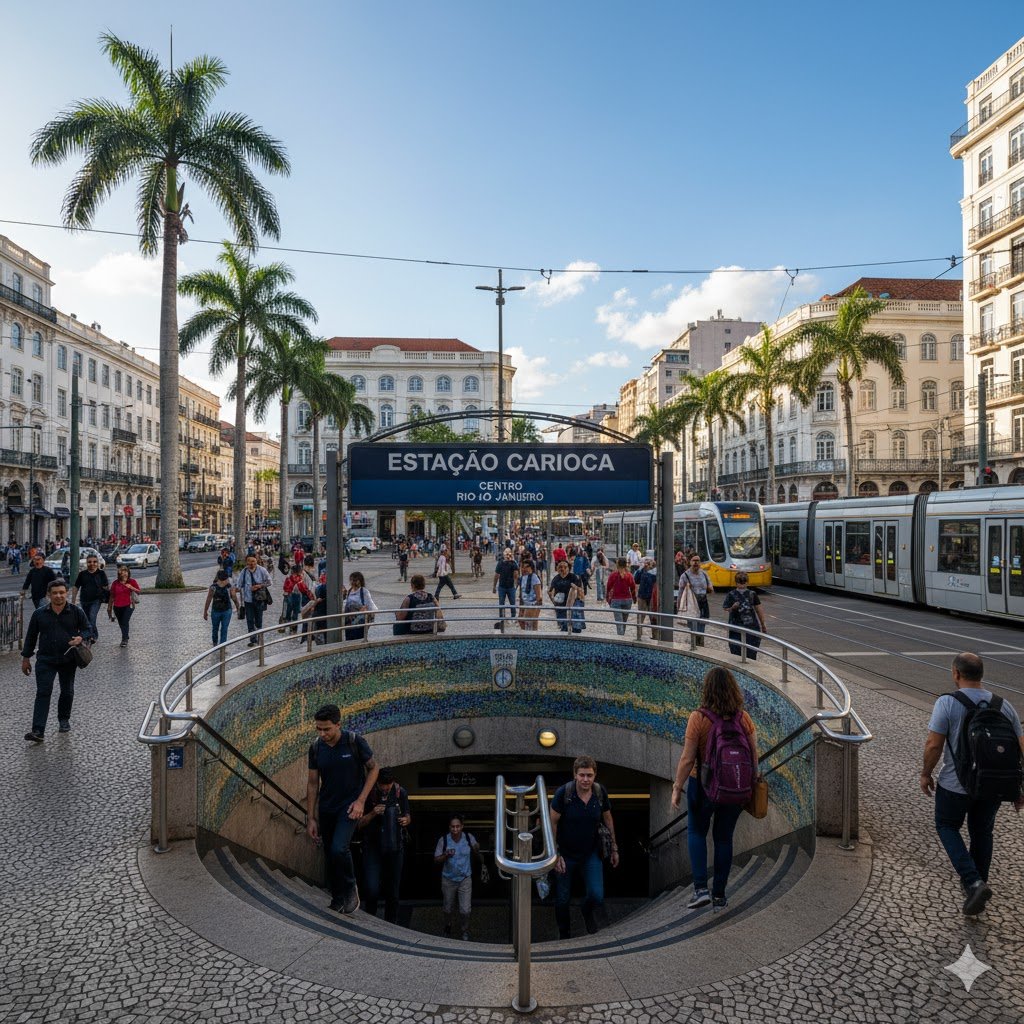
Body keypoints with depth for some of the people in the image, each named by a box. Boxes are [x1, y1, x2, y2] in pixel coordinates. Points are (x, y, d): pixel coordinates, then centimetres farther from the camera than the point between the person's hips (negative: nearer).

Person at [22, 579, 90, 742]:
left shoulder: (76, 612, -3)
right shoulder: (39, 614, 1)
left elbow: (88, 629, 4)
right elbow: (31, 636, 9)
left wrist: (81, 638, -19)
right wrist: (26, 658, 9)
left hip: (69, 660, 0)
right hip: (45, 661, 0)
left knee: (67, 692, 12)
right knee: (43, 693, -7)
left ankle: (64, 720, 35)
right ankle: (37, 731, -9)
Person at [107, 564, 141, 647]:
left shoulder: (132, 581, 0)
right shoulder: (115, 583, 4)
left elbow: (139, 591, 1)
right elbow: (112, 596, 10)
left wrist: (132, 588, -17)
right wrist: (109, 607, 11)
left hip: (128, 605, -3)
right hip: (117, 606, 3)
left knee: (125, 622, -15)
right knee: (121, 623, 13)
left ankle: (124, 640, -13)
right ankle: (125, 637, 30)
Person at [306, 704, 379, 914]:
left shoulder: (354, 741, -16)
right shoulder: (315, 747, -5)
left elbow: (373, 769, -5)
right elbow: (312, 783, 4)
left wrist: (361, 801, -13)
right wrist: (311, 818, 3)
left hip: (349, 805, -4)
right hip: (326, 808, 5)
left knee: (339, 848, -22)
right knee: (329, 856, 10)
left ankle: (351, 888, 4)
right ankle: (337, 901, 28)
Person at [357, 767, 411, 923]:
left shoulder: (401, 793, -1)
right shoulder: (368, 794, -9)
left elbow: (407, 816, 11)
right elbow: (359, 824, -3)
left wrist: (406, 820, -12)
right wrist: (372, 814, -21)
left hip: (394, 845, 3)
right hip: (373, 846, -2)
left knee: (392, 890, 9)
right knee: (372, 888, -15)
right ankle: (369, 919, 13)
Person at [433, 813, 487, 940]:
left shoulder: (469, 837, -13)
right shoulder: (443, 840, -18)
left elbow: (476, 854, 5)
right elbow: (436, 859, -10)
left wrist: (476, 851, -17)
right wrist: (446, 856, -28)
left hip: (465, 879, 0)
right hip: (448, 879, 0)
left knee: (465, 910, -3)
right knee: (448, 909, 18)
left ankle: (465, 931, 25)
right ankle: (448, 926, 49)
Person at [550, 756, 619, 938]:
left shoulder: (600, 792, -12)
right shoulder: (563, 793, -22)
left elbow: (608, 820, 5)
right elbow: (552, 823, -13)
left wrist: (614, 848, 10)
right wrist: (555, 854, -13)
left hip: (591, 853, 2)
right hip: (566, 853, -2)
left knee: (597, 895, -12)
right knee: (562, 899, 9)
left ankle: (588, 915, 21)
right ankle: (563, 936, 35)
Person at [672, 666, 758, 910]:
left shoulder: (698, 718, -18)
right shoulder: (744, 718, -7)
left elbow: (687, 758, -16)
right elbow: (754, 755, -1)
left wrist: (677, 788, -7)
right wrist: (752, 785, 13)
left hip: (703, 784, -3)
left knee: (696, 832, 17)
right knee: (723, 837, 17)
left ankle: (701, 889, 6)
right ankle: (719, 896, 24)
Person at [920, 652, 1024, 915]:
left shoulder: (947, 703, -17)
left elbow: (933, 745, -16)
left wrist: (926, 774, -1)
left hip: (955, 785, -4)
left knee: (947, 827, 17)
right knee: (982, 832, 23)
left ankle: (973, 882, 1)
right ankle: (977, 885, 35)